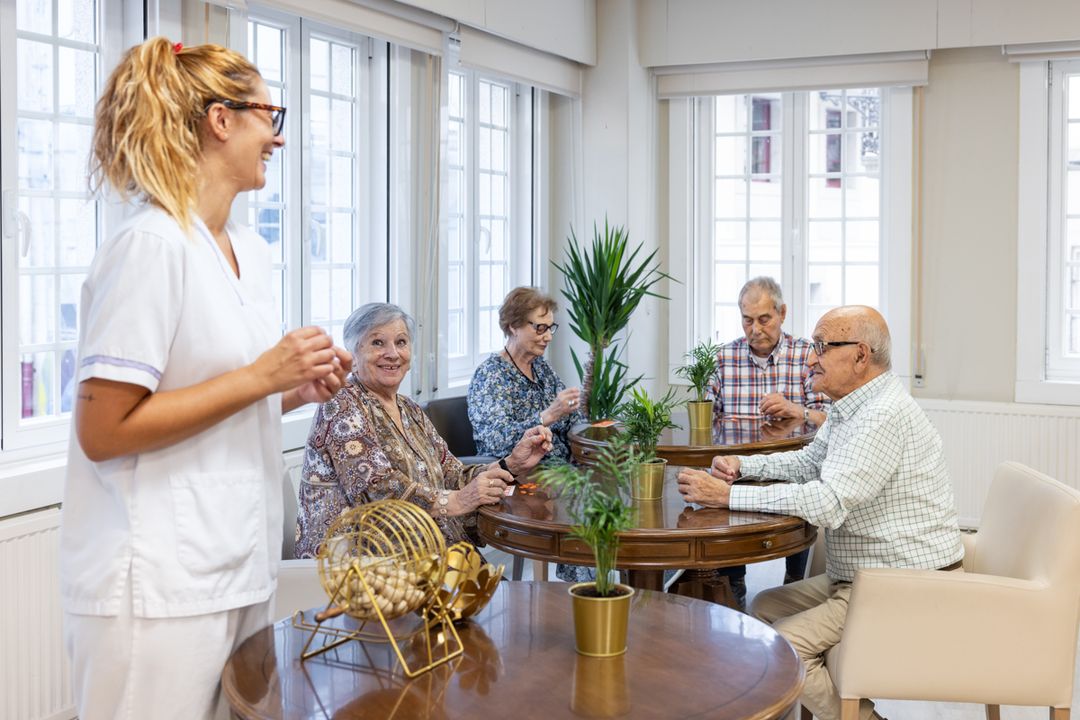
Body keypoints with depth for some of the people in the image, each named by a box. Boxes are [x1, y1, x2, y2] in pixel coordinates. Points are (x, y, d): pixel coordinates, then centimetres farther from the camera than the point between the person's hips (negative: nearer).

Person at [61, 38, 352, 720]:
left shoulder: (253, 250, 11)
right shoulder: (152, 245, -15)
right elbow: (103, 431, -18)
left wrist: (297, 391, 3)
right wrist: (261, 376, -17)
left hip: (241, 569, 8)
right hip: (162, 587, -8)